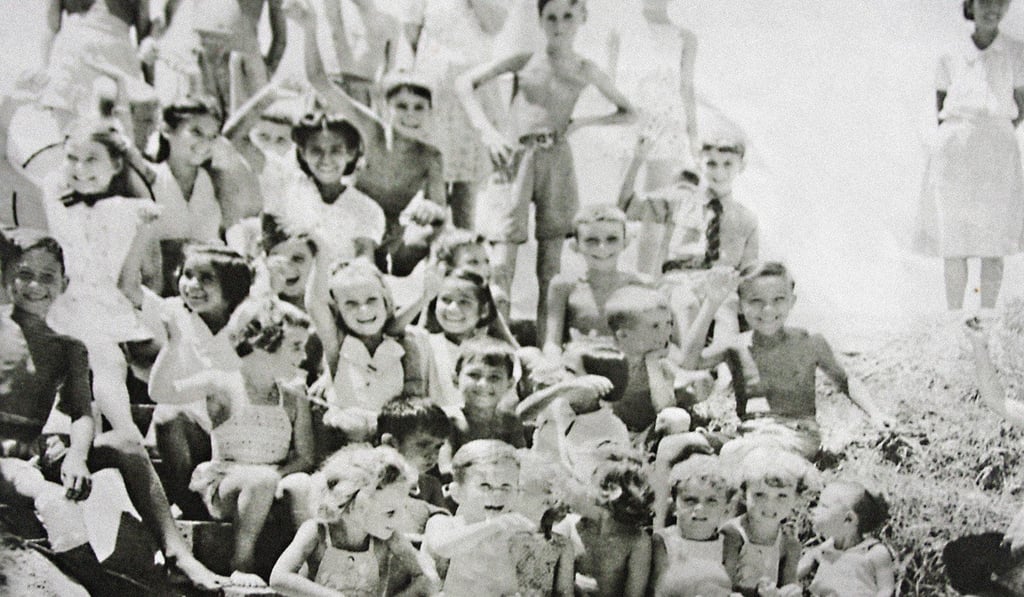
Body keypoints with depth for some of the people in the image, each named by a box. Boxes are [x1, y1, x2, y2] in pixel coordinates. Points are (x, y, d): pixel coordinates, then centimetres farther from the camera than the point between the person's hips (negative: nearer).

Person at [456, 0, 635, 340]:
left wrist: (582, 123, 4)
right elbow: (464, 83, 6)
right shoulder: (524, 61, 8)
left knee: (550, 268, 3)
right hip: (517, 157, -1)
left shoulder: (585, 71, 11)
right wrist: (487, 132, -6)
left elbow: (628, 113, 19)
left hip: (558, 161, 1)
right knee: (502, 264, -11)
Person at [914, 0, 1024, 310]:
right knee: (953, 243, -2)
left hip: (997, 155, -1)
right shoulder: (950, 59, 5)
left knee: (993, 244, 0)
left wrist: (994, 136, 7)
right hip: (954, 154, 1)